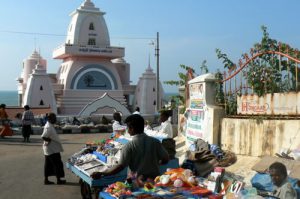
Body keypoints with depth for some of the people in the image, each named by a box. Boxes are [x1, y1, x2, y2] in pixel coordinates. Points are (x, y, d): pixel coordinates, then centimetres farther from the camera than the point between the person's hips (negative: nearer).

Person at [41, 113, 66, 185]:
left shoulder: (50, 126, 11)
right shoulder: (48, 127, -21)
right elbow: (43, 137, -28)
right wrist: (50, 140, -17)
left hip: (49, 149, 10)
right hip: (52, 149, -10)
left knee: (48, 164, 13)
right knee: (57, 164, 0)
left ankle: (46, 180, 19)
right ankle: (58, 179, 8)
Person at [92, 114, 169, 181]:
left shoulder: (129, 146, -13)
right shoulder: (155, 142, -3)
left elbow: (121, 166, -16)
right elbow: (165, 159, 3)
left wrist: (101, 173, -8)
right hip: (155, 180, 4)